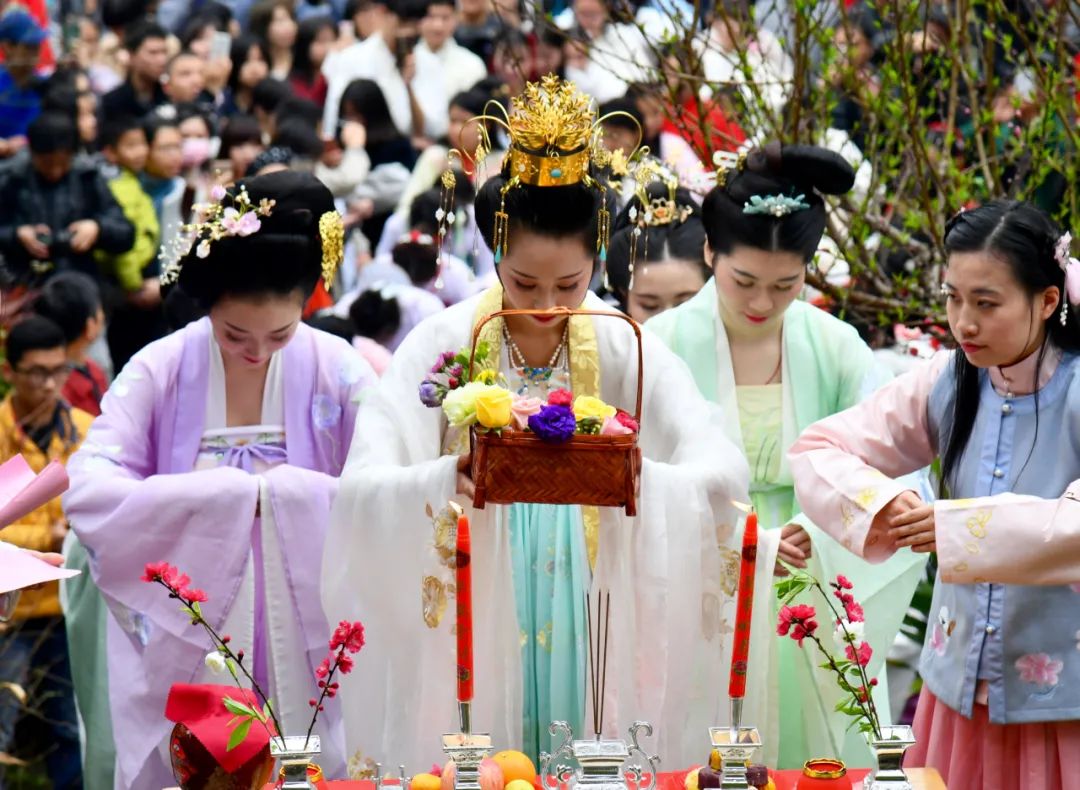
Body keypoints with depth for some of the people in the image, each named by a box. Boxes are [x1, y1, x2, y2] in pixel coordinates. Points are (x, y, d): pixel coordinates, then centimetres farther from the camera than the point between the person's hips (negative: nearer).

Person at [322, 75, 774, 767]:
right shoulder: (442, 345, -5)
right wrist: (446, 480, -35)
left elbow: (725, 471, -12)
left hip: (592, 643, 1)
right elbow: (361, 484, -15)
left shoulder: (626, 351, -1)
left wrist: (647, 481, -32)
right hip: (468, 633, -1)